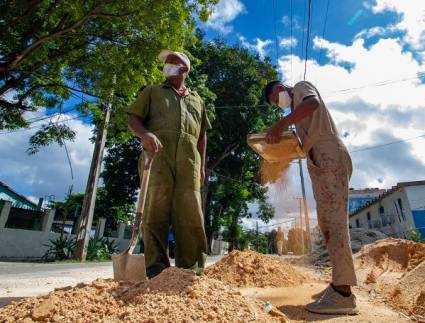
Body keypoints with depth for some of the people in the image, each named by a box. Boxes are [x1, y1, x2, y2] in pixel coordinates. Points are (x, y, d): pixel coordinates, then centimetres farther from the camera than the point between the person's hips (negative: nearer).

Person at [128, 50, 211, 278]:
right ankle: (156, 271, -4)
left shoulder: (196, 100, 29)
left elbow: (202, 134, 24)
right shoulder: (152, 92, 25)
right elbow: (133, 118, 13)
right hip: (158, 155, -1)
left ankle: (190, 271, 1)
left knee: (190, 214, -4)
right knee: (155, 212, -8)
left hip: (188, 160, 2)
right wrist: (144, 133, -12)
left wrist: (202, 165, 12)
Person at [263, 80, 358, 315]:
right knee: (326, 222, 5)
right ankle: (338, 283, 8)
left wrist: (280, 125, -25)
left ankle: (343, 293, -17)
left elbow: (312, 103, -19)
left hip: (329, 157, -10)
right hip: (320, 162, 10)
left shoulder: (301, 87, 7)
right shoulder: (297, 108, 32)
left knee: (334, 220, -17)